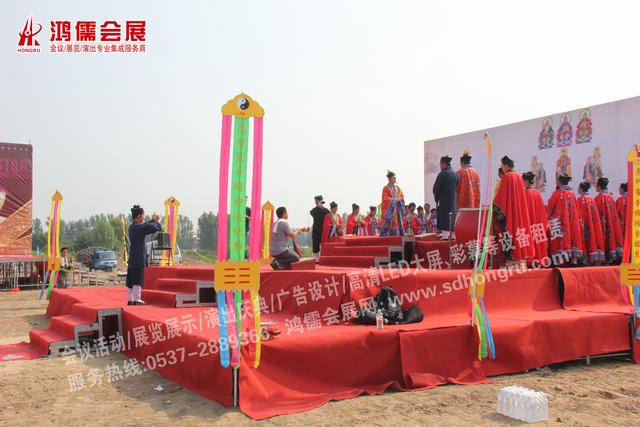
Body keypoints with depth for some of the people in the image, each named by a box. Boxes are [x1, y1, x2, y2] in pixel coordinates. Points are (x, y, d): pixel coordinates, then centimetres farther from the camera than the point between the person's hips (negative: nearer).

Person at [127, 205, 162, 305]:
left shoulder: (132, 226, 13)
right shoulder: (138, 227, -16)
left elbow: (146, 227, 29)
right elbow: (153, 228, -22)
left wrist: (153, 220, 25)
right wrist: (157, 222, -3)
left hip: (132, 257, 10)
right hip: (139, 257, -10)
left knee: (131, 279, 10)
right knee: (138, 279, -6)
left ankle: (131, 299, 15)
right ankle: (137, 299, -4)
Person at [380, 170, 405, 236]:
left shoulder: (397, 188, 14)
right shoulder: (386, 188, -5)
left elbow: (401, 196, 13)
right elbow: (385, 199, -12)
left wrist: (398, 199, -8)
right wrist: (393, 199, -14)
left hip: (397, 209, 6)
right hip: (389, 208, -6)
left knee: (397, 222, 2)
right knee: (387, 222, -10)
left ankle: (395, 234, 5)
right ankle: (384, 234, -7)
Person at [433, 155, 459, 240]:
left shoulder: (442, 174, -14)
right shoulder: (455, 174, 5)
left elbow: (436, 188, -9)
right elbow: (457, 188, 10)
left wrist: (436, 197, 6)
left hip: (443, 200, -6)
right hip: (453, 200, 6)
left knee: (444, 218, -3)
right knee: (452, 217, 12)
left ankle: (445, 235, -8)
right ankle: (453, 235, 14)